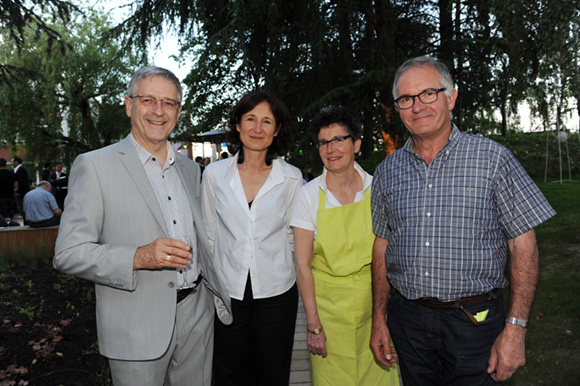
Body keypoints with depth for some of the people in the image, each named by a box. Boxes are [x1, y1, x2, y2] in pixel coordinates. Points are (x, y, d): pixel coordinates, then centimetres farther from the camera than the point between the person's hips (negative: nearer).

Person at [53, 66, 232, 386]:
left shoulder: (189, 168, 10)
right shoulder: (94, 166, -8)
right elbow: (68, 254, -12)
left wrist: (218, 295, 14)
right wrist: (139, 257, -25)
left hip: (196, 316, 5)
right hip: (137, 329, -5)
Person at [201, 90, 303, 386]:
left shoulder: (291, 178, -3)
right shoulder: (214, 174, -1)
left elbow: (293, 235, 6)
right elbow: (209, 234, 7)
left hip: (276, 292, 0)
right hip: (227, 292, 1)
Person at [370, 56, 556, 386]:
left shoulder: (492, 158, -6)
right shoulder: (387, 172, 3)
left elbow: (523, 245, -6)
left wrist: (515, 328, -12)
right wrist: (379, 319, 7)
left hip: (474, 321, -2)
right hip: (407, 321, 3)